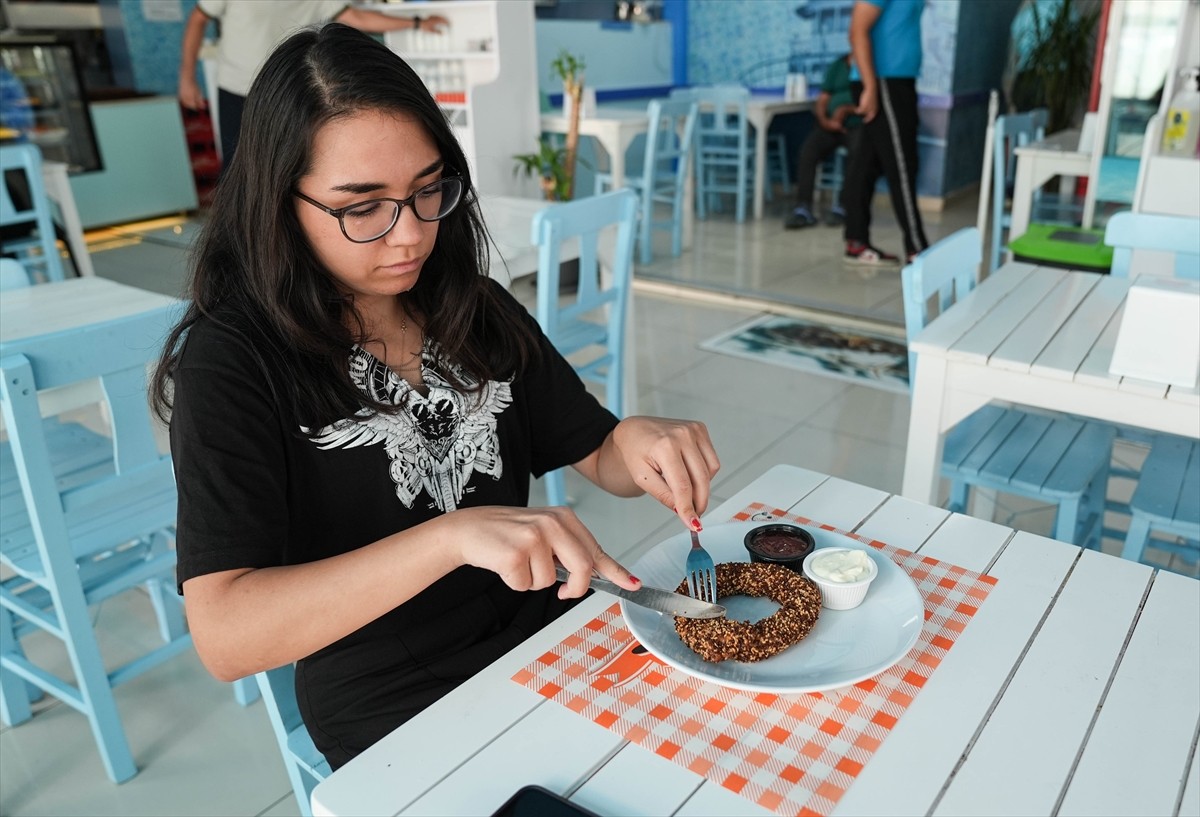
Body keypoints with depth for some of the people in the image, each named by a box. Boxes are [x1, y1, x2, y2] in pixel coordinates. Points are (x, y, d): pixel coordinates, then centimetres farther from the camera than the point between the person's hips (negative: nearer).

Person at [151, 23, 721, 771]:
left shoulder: (480, 311, 2)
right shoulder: (232, 359, -14)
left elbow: (597, 455, 9)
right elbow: (224, 638, -23)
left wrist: (640, 443, -15)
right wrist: (456, 534, -35)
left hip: (543, 634, 5)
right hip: (393, 720, -4)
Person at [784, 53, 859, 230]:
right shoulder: (838, 65, 18)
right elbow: (821, 102, 12)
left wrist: (848, 110, -20)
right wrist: (824, 120, -9)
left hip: (859, 125, -3)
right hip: (832, 124, 3)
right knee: (807, 151, -26)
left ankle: (841, 205, -24)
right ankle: (803, 208, -29)